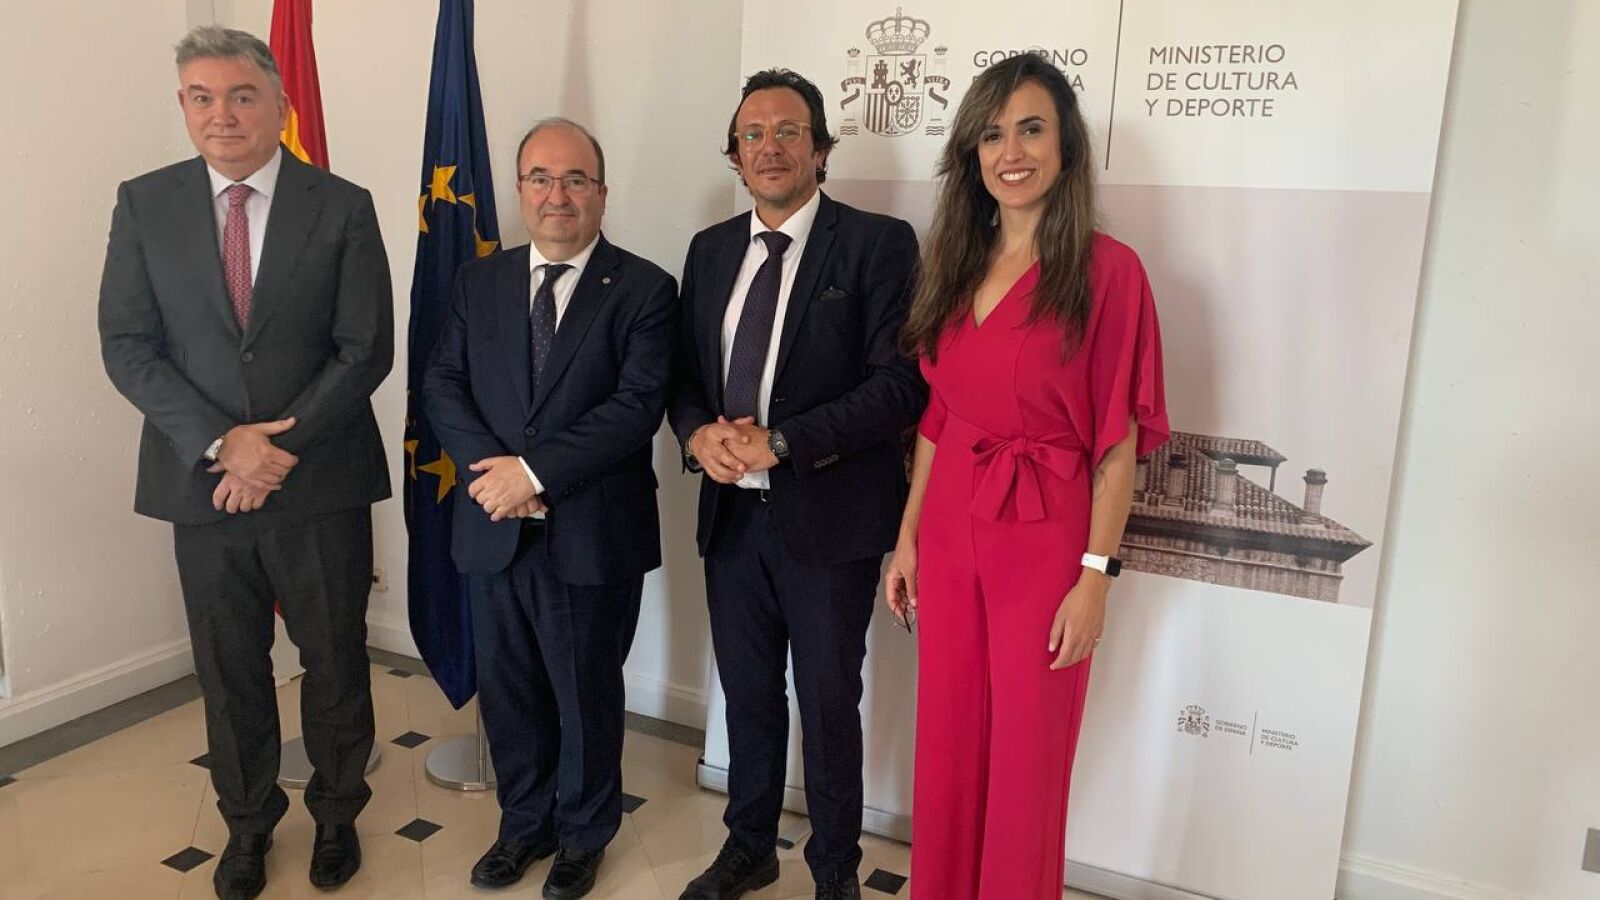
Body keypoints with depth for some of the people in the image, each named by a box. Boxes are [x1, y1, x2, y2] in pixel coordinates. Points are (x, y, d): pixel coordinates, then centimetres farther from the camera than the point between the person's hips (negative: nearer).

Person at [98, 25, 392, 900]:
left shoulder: (342, 207, -3)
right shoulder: (144, 204, 2)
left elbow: (365, 349, -7)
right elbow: (126, 346, -2)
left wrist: (280, 447, -14)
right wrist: (221, 443, -15)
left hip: (321, 482, -1)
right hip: (202, 482, 2)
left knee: (335, 661, 12)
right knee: (228, 668, 14)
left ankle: (336, 812, 35)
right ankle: (247, 822, 36)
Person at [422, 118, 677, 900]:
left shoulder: (644, 289, -6)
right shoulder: (479, 281, 8)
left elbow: (638, 405, -16)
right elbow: (442, 386, 3)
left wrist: (536, 471, -20)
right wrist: (498, 473, -13)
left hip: (592, 534, -4)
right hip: (495, 529, 4)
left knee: (587, 695, 13)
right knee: (505, 689, 17)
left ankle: (583, 834, 35)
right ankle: (524, 824, 39)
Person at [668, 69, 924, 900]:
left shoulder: (878, 244, -8)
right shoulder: (710, 249, 10)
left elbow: (901, 384, -15)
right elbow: (685, 372, 12)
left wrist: (779, 442, -21)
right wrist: (698, 432, -10)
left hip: (827, 515, -5)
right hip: (731, 512, 5)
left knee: (828, 704, 9)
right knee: (747, 695, 18)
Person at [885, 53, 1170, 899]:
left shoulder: (1105, 269, -10)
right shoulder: (954, 267, 7)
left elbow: (1117, 440, -10)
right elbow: (935, 417, 10)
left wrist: (1096, 576, -12)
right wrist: (907, 536, 9)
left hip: (1044, 543, -5)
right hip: (951, 536, 5)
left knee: (1026, 755, 11)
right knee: (947, 741, 16)